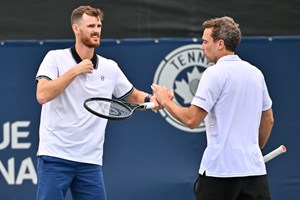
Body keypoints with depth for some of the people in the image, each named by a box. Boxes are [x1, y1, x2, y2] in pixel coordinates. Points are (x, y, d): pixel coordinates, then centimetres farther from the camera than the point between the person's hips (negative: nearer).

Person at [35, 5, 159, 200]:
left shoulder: (110, 68, 9)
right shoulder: (56, 58, -2)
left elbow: (134, 96, 21)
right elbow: (42, 95, -16)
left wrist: (150, 99, -1)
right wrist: (75, 71, -16)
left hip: (90, 161, 4)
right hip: (55, 156, -4)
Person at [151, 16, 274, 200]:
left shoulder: (215, 73, -9)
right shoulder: (255, 73, 11)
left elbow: (192, 120, -13)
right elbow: (268, 120, 20)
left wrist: (165, 101, 2)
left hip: (219, 169, -6)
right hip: (254, 169, 6)